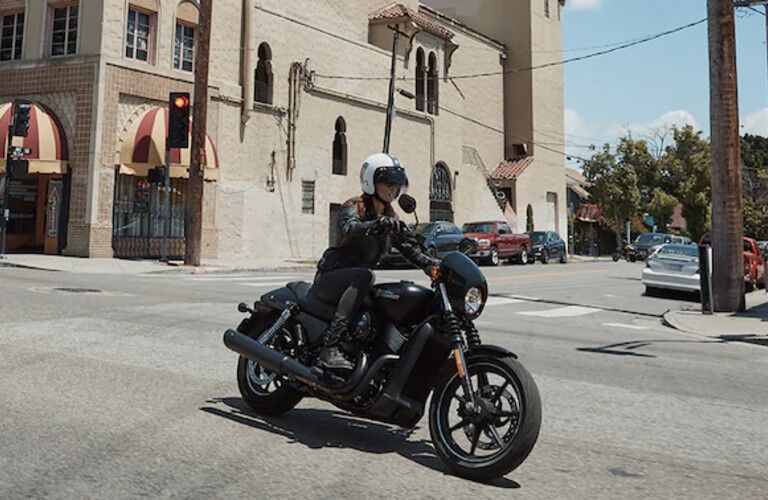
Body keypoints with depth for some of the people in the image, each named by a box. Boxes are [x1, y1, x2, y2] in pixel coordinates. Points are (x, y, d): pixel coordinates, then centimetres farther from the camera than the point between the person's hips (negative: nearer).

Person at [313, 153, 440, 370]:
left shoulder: (390, 217, 13)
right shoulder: (354, 206, -8)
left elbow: (408, 247, 4)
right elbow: (351, 228, -31)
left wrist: (432, 263, -12)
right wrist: (380, 223, -49)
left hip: (357, 280, 7)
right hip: (330, 276, -7)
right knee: (363, 276, -37)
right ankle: (330, 348, -43)